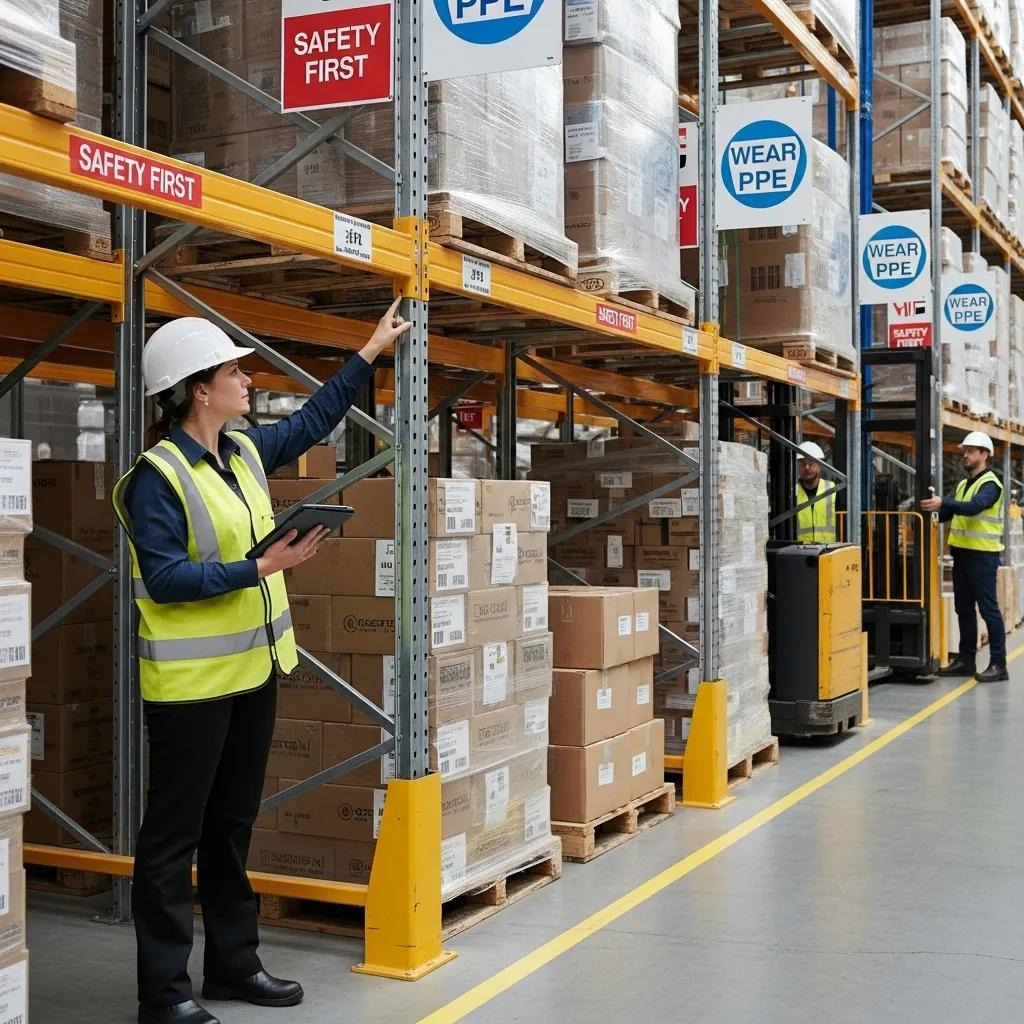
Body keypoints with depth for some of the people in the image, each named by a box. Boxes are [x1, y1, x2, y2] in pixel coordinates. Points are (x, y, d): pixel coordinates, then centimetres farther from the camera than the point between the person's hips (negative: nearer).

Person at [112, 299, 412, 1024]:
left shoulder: (245, 451, 9)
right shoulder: (157, 478, -17)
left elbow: (312, 421, 24)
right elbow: (165, 580, -22)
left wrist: (370, 354, 24)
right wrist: (261, 568, -25)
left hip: (254, 668, 9)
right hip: (191, 681, -9)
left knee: (233, 825, 17)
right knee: (175, 834, 0)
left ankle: (234, 962, 28)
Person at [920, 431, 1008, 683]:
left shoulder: (990, 484, -9)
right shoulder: (963, 485, 17)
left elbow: (974, 507, -28)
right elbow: (950, 513, 17)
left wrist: (943, 503, -39)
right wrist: (931, 512, 1)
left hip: (983, 555, -8)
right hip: (962, 553, 8)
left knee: (988, 608, -6)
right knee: (964, 608, 12)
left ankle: (998, 664, -2)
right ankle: (966, 659, 19)